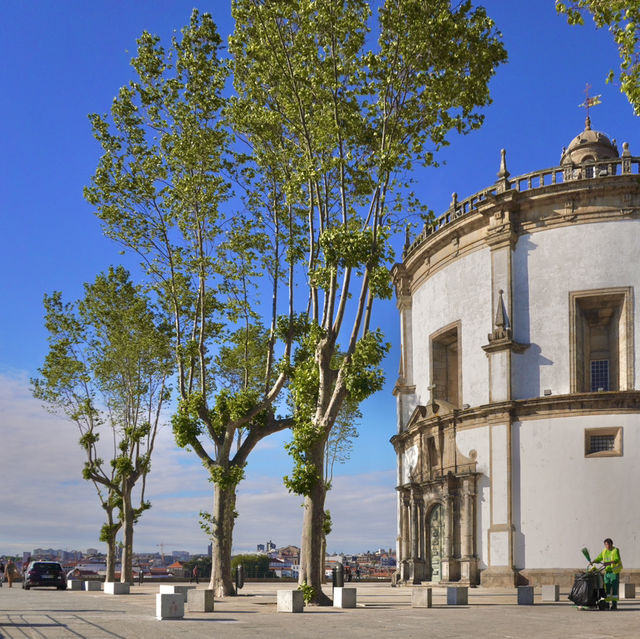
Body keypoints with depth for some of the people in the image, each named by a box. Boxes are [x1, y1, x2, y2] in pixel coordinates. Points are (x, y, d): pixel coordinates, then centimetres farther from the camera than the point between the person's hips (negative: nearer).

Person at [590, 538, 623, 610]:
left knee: (614, 588, -7)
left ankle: (614, 605, -4)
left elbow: (617, 560, -25)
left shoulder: (615, 550, -10)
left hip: (614, 572, -6)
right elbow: (599, 558, 13)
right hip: (607, 572, 6)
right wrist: (592, 561, -5)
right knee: (606, 588, 3)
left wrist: (609, 563, -39)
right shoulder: (604, 551, 9)